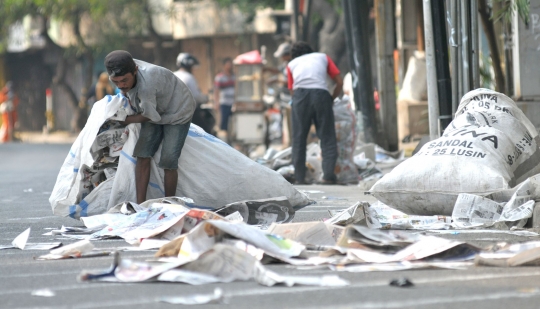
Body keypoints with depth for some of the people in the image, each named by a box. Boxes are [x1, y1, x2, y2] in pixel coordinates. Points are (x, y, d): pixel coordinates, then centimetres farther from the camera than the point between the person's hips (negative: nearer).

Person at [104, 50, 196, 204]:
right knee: (143, 155, -6)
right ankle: (140, 205, -8)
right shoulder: (125, 72, -20)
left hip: (177, 112, -7)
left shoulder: (146, 84, -43)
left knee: (168, 162, -13)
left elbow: (148, 116, -25)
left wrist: (127, 120, -14)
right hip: (154, 110, 7)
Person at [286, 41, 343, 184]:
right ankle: (328, 175, -5)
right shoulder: (323, 57, 29)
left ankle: (299, 178, 4)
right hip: (321, 94, 0)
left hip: (300, 94, 1)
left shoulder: (292, 64, 29)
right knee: (327, 137, 6)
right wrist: (332, 99, 35)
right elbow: (340, 82, 21)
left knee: (299, 139, 8)